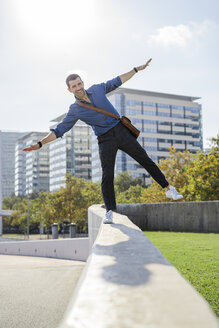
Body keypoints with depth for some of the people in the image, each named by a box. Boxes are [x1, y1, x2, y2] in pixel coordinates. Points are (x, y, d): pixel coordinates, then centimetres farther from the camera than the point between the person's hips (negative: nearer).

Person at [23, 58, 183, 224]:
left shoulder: (97, 89, 5)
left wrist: (137, 69, 19)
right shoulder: (74, 110, -3)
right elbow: (59, 130, -3)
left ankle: (168, 189, 15)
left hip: (122, 130, 2)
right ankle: (110, 212, 0)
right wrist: (39, 144, -12)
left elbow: (117, 81, 18)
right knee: (107, 176, -10)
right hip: (105, 140, -2)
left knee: (145, 160, 4)